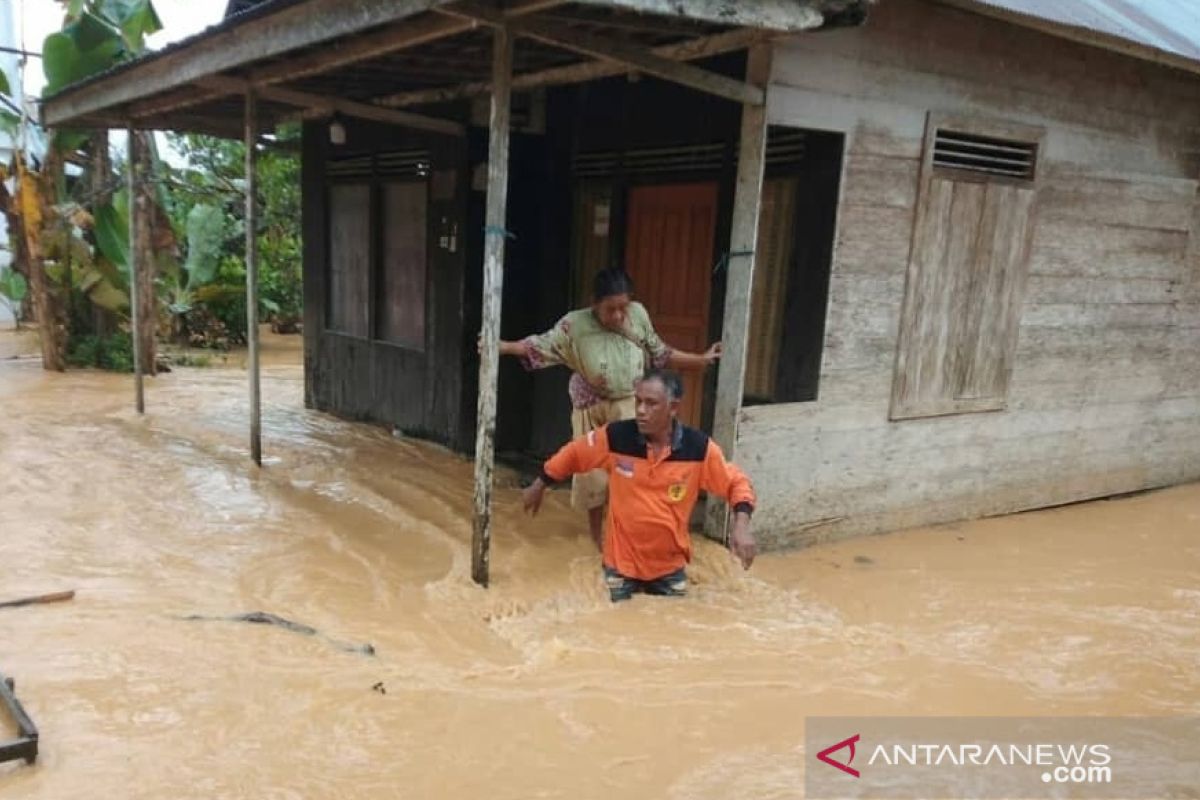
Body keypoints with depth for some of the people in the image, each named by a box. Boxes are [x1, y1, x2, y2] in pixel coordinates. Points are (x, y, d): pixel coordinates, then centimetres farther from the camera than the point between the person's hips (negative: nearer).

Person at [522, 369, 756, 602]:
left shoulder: (699, 447, -15)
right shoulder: (615, 436, -15)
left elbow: (737, 482, -4)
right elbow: (573, 453, 2)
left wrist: (741, 526, -21)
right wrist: (539, 486, 14)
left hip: (670, 567, 1)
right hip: (621, 563, 0)